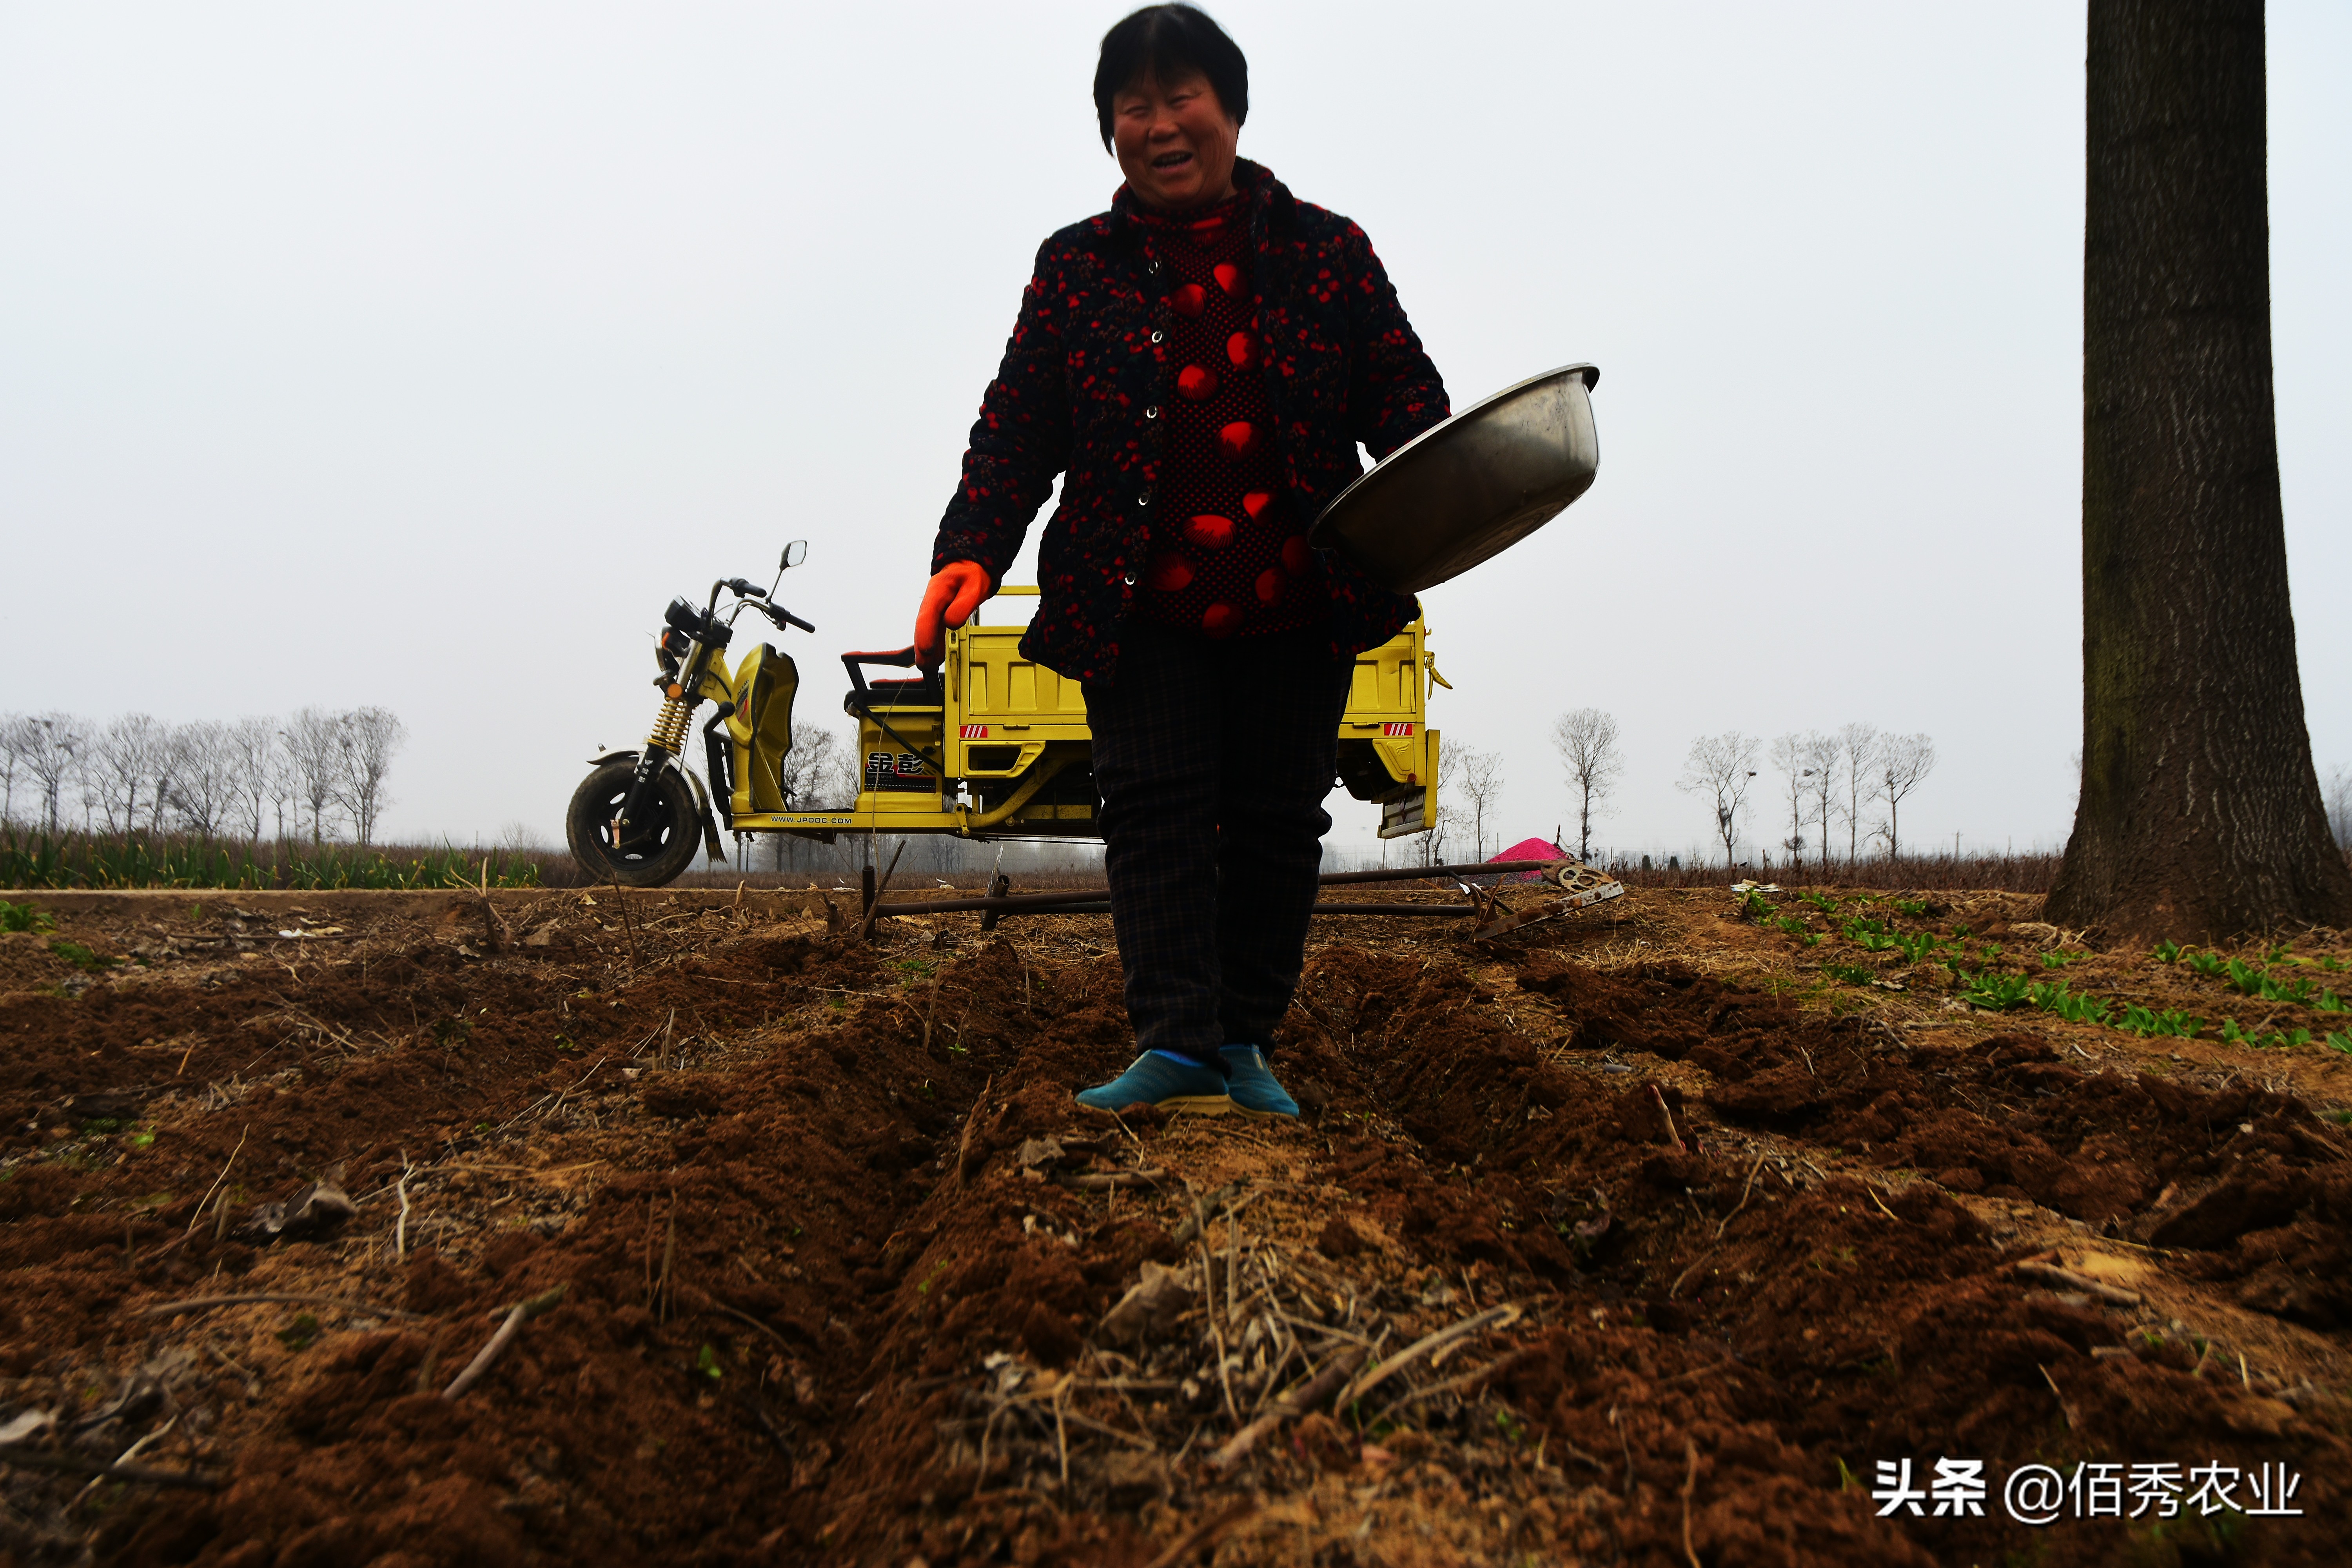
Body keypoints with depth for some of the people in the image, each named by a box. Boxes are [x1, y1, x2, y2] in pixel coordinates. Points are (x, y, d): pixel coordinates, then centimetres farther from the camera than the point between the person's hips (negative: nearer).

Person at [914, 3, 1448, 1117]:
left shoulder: (1328, 253, 8)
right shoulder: (1077, 268, 9)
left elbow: (1402, 387, 7)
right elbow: (1016, 428, 5)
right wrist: (970, 551, -9)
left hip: (1294, 613, 1)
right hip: (1142, 616, 0)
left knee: (1277, 821, 5)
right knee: (1154, 812, -8)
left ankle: (1246, 1044, 16)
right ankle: (1177, 1045, -6)